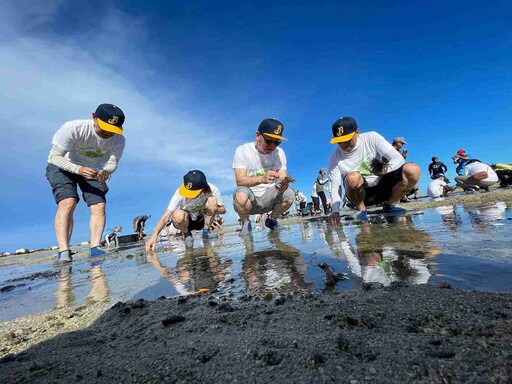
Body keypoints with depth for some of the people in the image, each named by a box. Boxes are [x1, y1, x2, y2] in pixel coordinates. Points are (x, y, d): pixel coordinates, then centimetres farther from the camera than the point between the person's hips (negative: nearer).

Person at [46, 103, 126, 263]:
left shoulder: (118, 140, -21)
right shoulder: (72, 129, -30)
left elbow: (113, 162, -13)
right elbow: (54, 157, -25)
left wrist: (106, 172, -37)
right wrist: (79, 169, -42)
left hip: (93, 171, 3)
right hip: (63, 167, -3)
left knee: (99, 206, -14)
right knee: (68, 202, -25)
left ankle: (95, 249, -10)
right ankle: (64, 252, -23)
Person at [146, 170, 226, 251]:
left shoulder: (212, 190, -24)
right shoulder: (180, 193, -28)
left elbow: (223, 209, -11)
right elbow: (166, 217, -31)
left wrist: (215, 209, -34)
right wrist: (154, 235, -44)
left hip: (202, 220, 1)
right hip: (186, 221, -1)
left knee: (212, 200, -29)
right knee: (178, 215, -38)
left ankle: (207, 230, -6)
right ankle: (187, 234, -4)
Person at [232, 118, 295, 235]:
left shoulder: (280, 153, 0)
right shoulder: (242, 151, -12)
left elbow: (283, 179, -8)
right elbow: (240, 180, -24)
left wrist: (282, 185, -34)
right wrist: (262, 178, -43)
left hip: (269, 198, 3)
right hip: (249, 199, -3)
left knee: (289, 195, -24)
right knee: (241, 196, -35)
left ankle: (272, 220, 7)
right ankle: (245, 223, -2)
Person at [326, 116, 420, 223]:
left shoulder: (372, 138, -9)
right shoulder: (335, 158, -10)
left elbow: (398, 159, -13)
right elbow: (335, 186, -12)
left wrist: (384, 170, -30)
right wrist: (335, 211, -25)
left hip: (383, 187, 2)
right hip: (361, 194, -2)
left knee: (413, 169, -23)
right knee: (352, 177, -36)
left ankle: (390, 205, -1)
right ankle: (361, 210, -8)